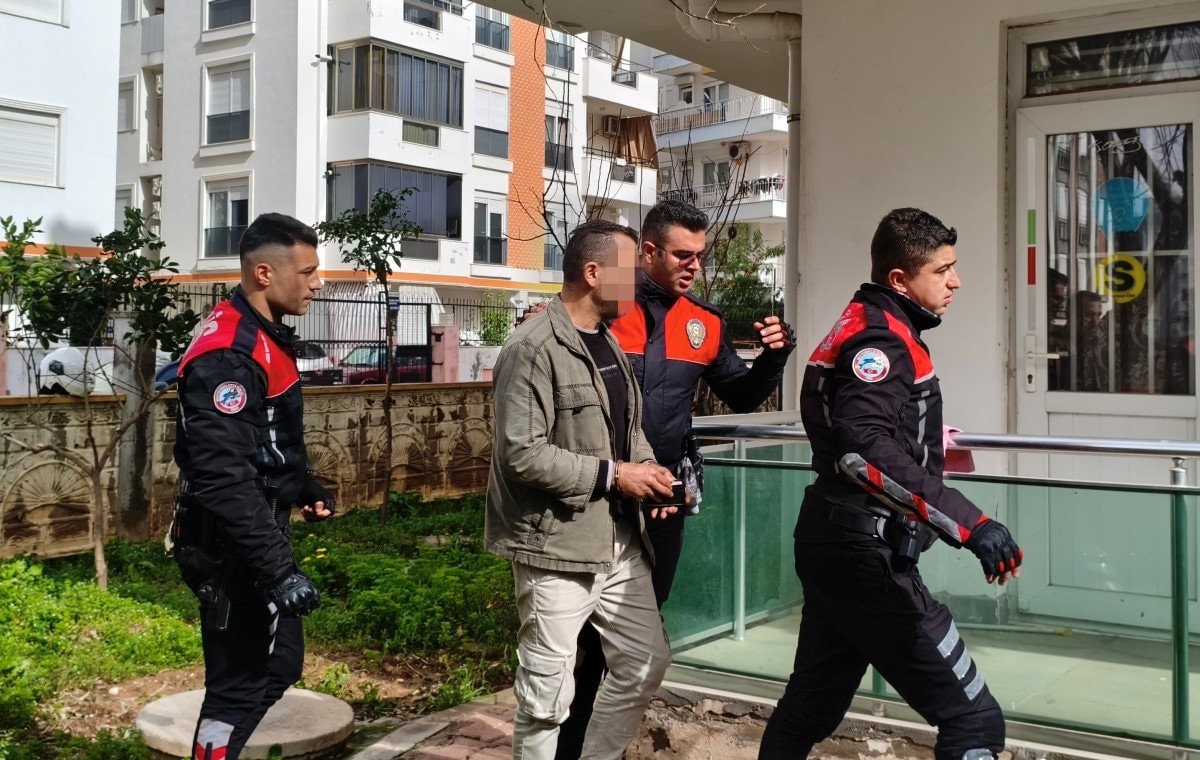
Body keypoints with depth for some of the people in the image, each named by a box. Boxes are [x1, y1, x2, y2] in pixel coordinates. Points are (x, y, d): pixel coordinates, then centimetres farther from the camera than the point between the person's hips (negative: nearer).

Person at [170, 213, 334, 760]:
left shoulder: (263, 336, 10)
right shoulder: (228, 354, -23)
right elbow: (224, 478, -29)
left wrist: (307, 488, 10)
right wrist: (277, 570, -30)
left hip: (258, 539, 10)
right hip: (234, 550, -10)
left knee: (279, 664, 19)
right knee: (241, 680, 0)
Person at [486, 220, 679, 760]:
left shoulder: (610, 344, 13)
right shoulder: (533, 348, -16)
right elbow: (521, 453, -23)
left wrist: (649, 470, 3)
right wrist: (611, 474, -18)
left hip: (620, 540, 9)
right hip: (557, 546, -9)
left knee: (647, 662, 15)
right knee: (547, 691, 3)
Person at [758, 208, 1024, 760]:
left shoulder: (864, 328, 15)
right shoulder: (881, 337, -17)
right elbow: (866, 453, -32)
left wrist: (927, 437, 43)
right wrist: (969, 523, -37)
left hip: (836, 547, 11)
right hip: (866, 556, -11)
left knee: (811, 704, 20)